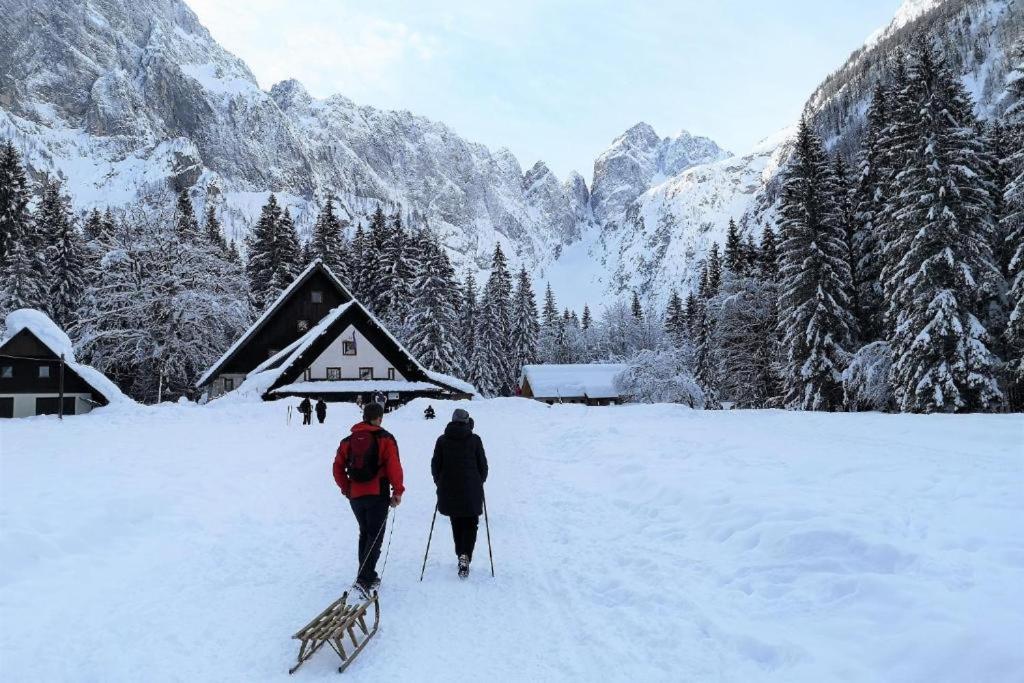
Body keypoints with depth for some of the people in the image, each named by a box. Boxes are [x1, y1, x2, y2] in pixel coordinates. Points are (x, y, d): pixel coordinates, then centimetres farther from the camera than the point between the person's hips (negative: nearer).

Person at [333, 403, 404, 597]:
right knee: (375, 536, -1)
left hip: (355, 495, 5)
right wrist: (398, 491, -5)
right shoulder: (385, 439, -5)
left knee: (365, 534, 20)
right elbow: (394, 466, -13)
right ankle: (364, 579, -14)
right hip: (378, 494, -5)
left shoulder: (348, 440, 8)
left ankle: (368, 576, 26)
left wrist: (346, 489, 17)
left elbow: (338, 468, 8)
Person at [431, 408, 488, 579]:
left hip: (449, 491, 2)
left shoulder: (442, 440, 1)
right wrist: (479, 483, 17)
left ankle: (460, 555, 23)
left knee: (457, 524, 17)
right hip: (471, 491, -2)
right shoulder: (474, 440, -4)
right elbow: (483, 465, 1)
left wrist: (440, 484, 18)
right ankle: (465, 556, -13)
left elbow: (435, 465, 4)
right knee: (471, 524, 5)